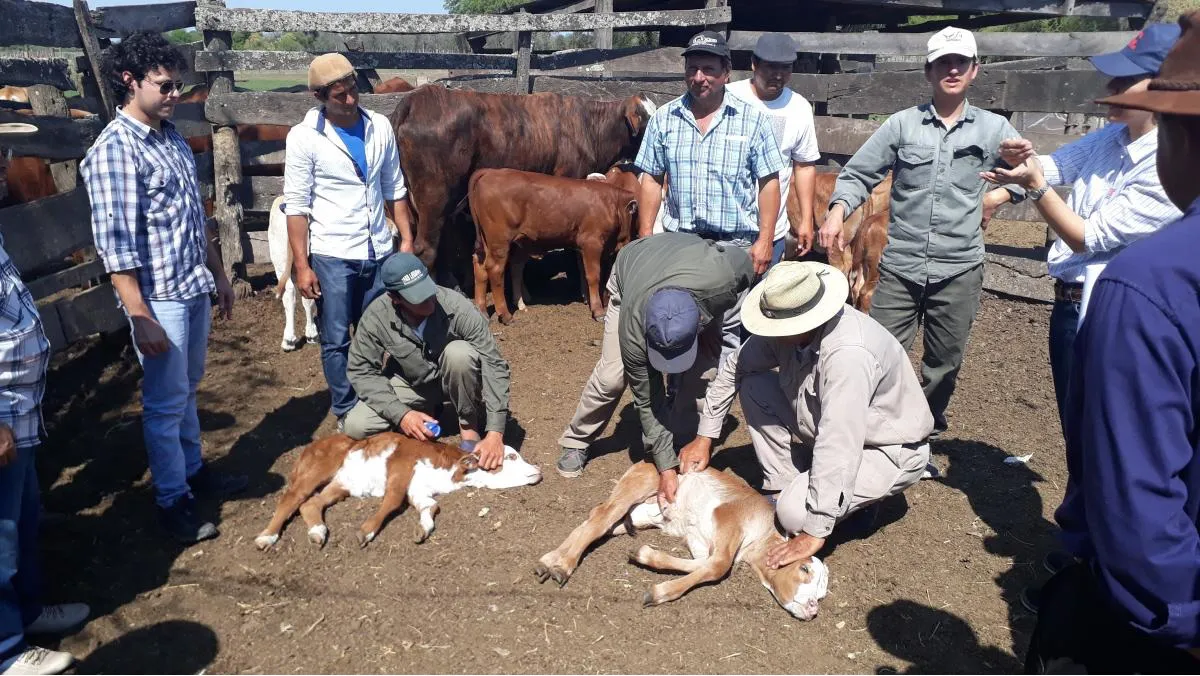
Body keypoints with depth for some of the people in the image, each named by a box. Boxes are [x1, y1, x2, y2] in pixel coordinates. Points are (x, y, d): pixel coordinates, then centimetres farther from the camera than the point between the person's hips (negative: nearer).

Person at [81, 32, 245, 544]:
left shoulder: (172, 136, 9)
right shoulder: (113, 151, -17)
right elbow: (115, 246, -19)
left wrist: (218, 273, 19)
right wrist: (141, 319, -20)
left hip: (195, 288, 8)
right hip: (160, 297, -8)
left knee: (187, 388, 21)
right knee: (165, 402, 5)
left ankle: (194, 471, 37)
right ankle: (173, 501, 19)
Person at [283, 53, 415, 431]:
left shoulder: (380, 127, 2)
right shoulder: (304, 138, -9)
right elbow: (297, 206, -8)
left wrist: (406, 239, 6)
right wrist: (301, 266, -11)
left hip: (379, 252, 3)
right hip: (332, 256, -3)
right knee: (336, 341, 6)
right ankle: (345, 413, 21)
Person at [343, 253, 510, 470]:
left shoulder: (457, 306, -30)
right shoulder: (376, 316, -25)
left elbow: (493, 365, -30)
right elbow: (361, 371, -15)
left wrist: (495, 433, -38)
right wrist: (401, 414, -28)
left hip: (451, 378, -1)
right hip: (409, 384, 2)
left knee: (460, 353, -35)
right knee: (356, 426, -20)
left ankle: (470, 426, -9)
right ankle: (428, 412, 7)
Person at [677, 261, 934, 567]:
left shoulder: (848, 354, -38)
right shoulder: (786, 326, -14)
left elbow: (837, 449, -38)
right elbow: (734, 367, 2)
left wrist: (814, 533, -34)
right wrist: (704, 437, 2)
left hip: (888, 449, -7)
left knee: (795, 514, -26)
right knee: (753, 387, -8)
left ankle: (860, 496, 5)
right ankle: (782, 488, 2)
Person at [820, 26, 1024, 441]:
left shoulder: (994, 129, 6)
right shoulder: (902, 124, 2)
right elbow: (858, 174, 1)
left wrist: (998, 197, 2)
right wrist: (837, 212, -17)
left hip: (959, 269, 2)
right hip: (898, 265, -1)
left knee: (944, 365, 13)